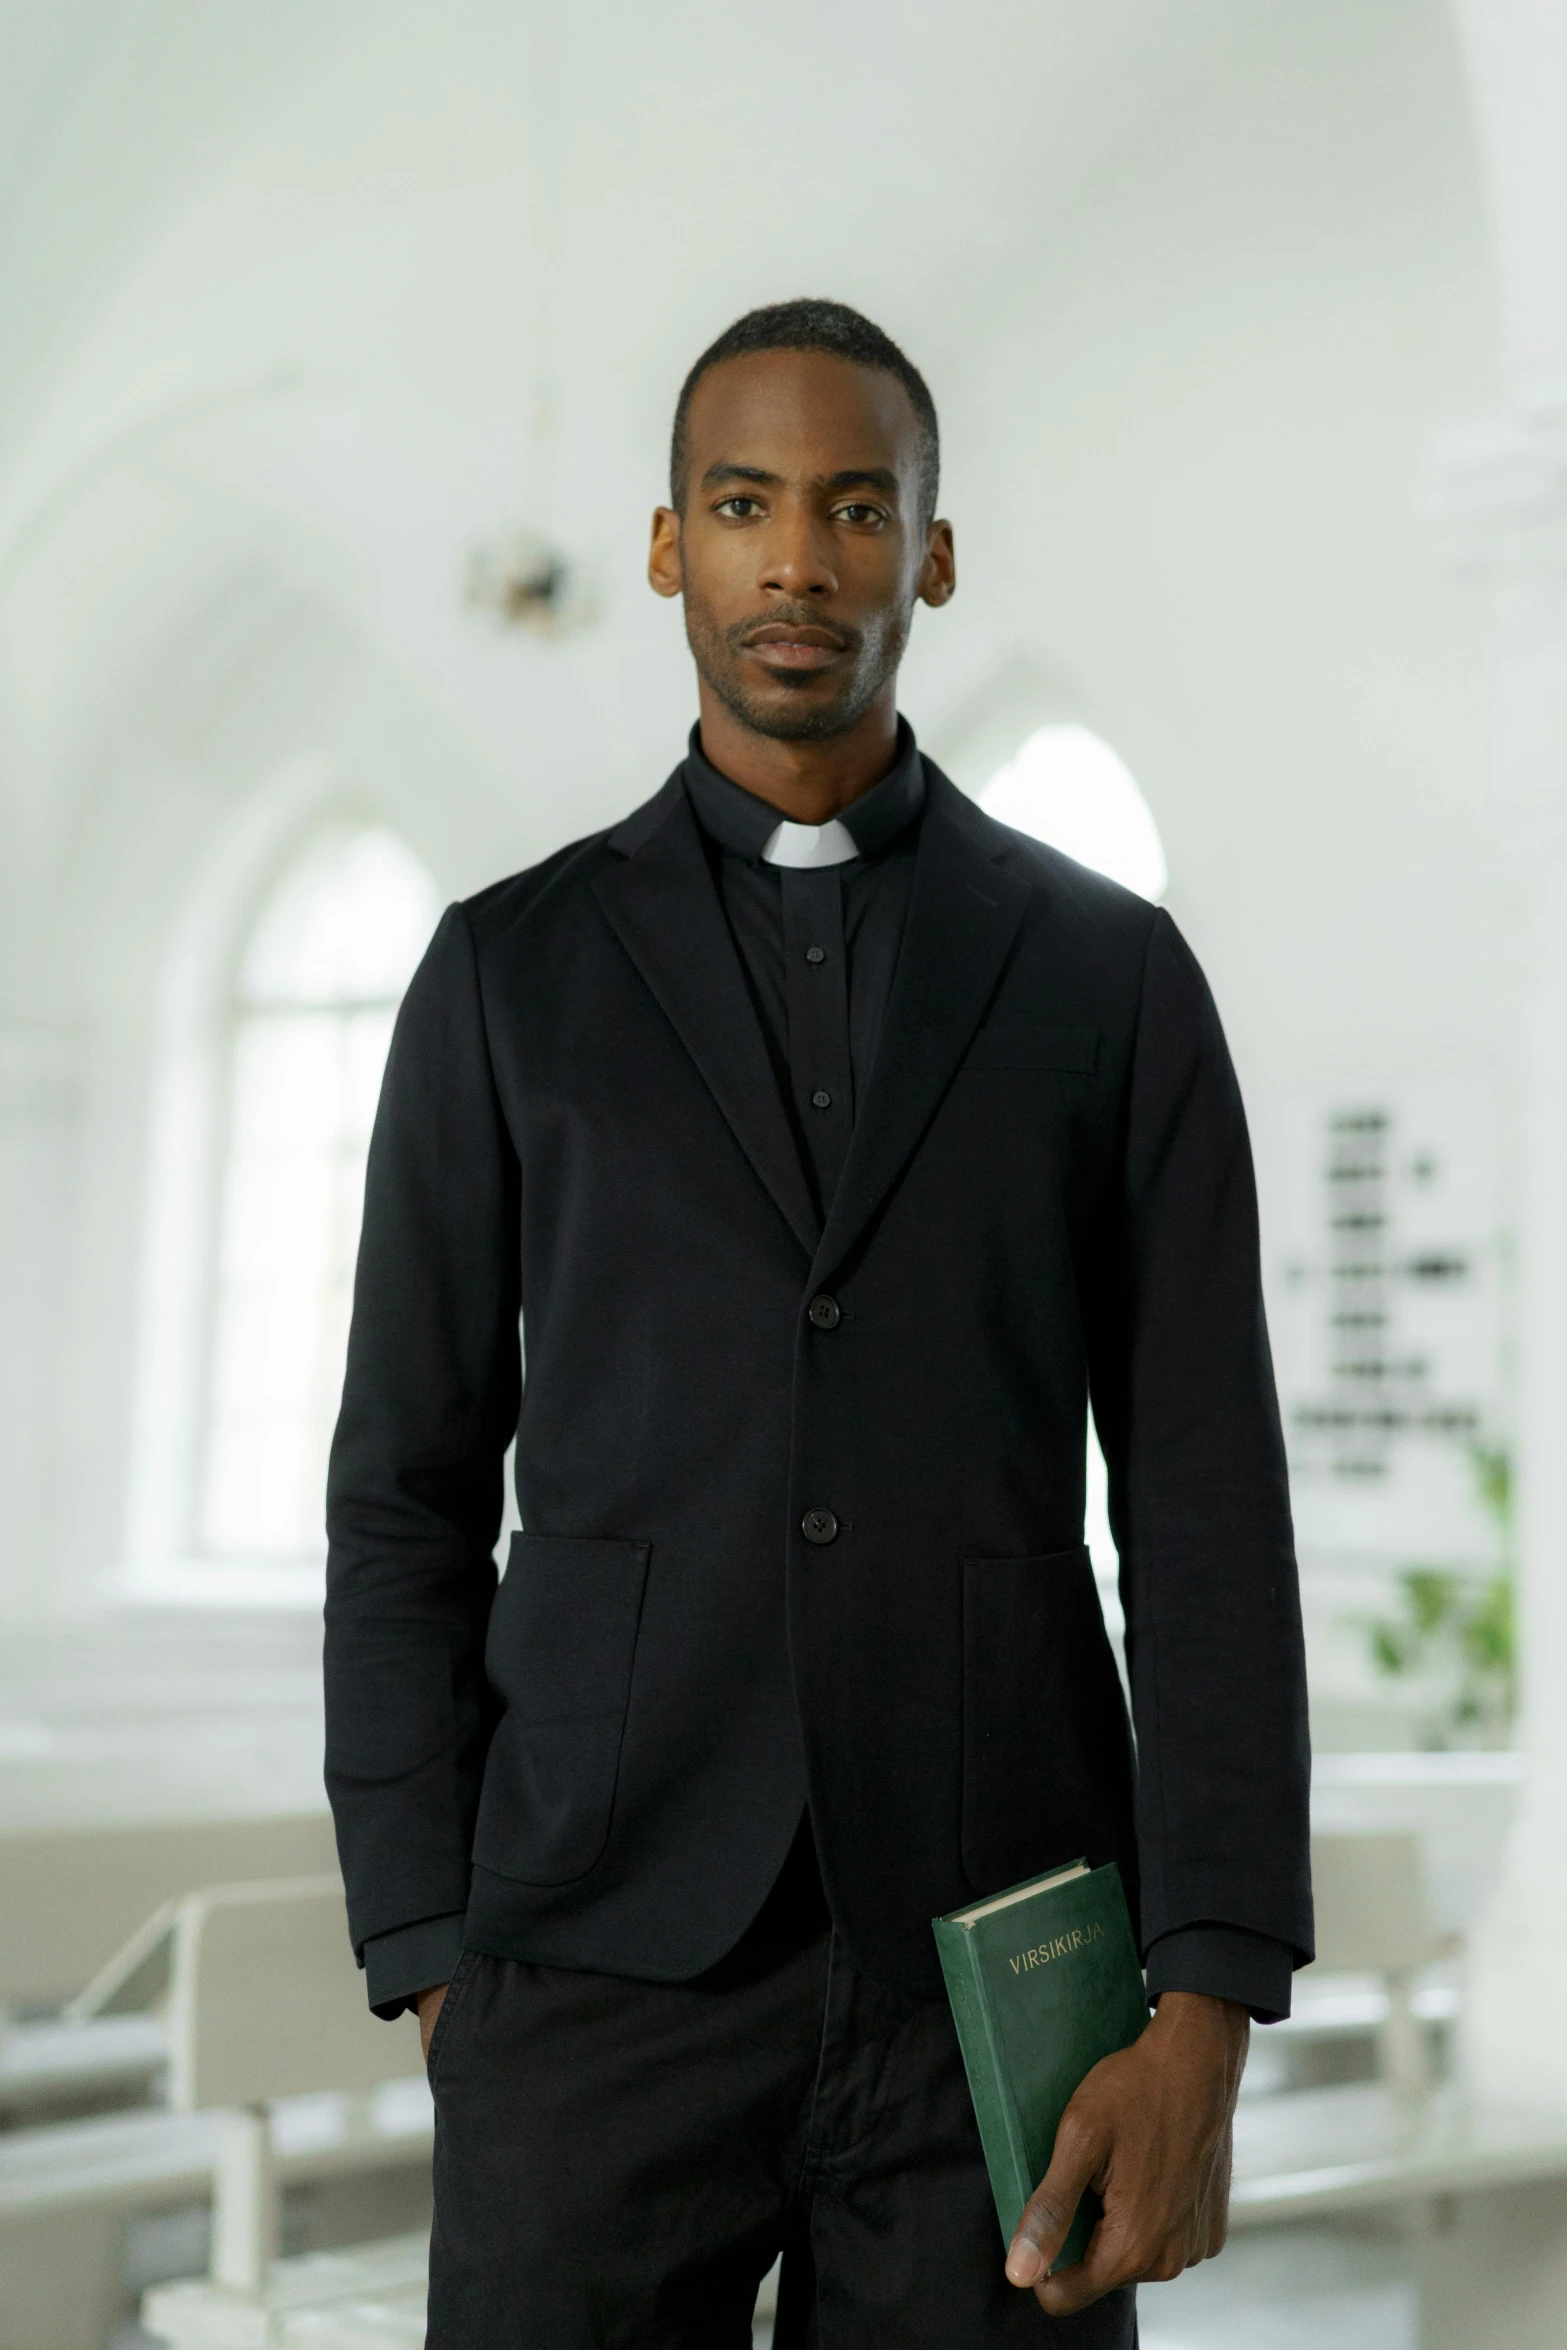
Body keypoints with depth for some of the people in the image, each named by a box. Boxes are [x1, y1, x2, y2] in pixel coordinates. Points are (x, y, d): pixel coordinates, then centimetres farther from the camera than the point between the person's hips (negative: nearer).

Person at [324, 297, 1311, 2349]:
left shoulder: (1111, 974, 5)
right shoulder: (508, 972, 6)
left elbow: (1208, 1503, 1)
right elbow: (409, 1491, 5)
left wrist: (1206, 2020, -7)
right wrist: (432, 1966, -2)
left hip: (998, 1968, 0)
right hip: (606, 1958, 0)